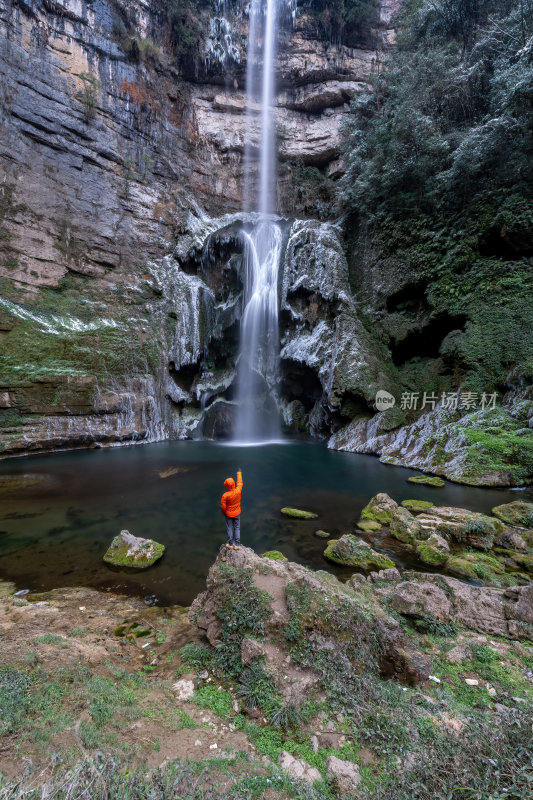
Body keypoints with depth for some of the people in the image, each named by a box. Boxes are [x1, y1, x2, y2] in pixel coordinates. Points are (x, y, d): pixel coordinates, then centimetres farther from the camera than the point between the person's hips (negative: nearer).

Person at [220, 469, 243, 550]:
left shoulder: (225, 495, -28)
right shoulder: (238, 491, -21)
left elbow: (223, 506, -18)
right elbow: (239, 482, -2)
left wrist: (223, 512, 5)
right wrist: (239, 473, 12)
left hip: (228, 514, -2)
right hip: (237, 513, 2)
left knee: (229, 529, 14)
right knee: (237, 528, 14)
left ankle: (230, 544, 26)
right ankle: (237, 545, 20)